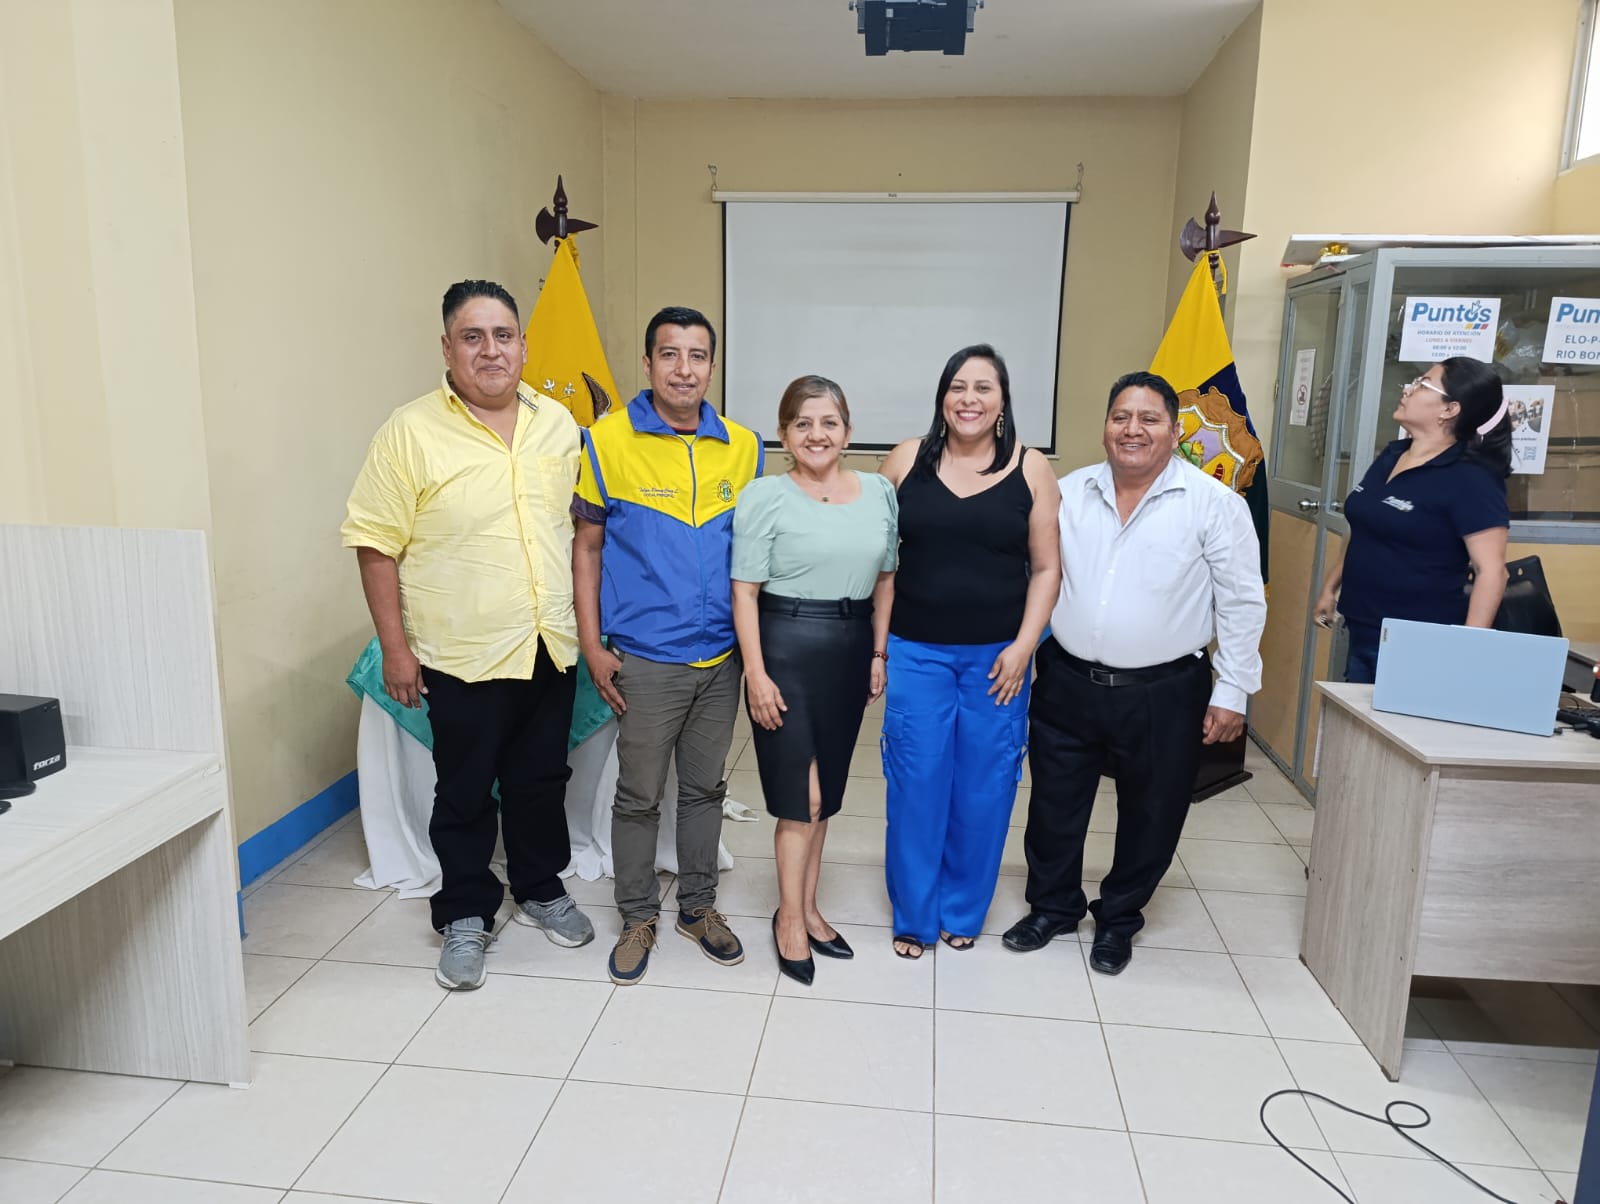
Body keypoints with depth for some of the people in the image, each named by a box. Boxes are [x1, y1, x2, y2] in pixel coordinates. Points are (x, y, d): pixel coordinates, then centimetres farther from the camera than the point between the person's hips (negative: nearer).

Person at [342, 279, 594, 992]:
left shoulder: (558, 423, 4)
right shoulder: (412, 432, -10)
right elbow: (375, 544, -9)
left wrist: (586, 621, 10)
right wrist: (394, 646, -11)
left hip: (551, 649, 4)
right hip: (464, 657, -4)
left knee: (541, 781, 18)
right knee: (466, 794, 11)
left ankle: (542, 890, 38)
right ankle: (465, 917, 29)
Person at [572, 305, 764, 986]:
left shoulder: (742, 447, 3)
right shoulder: (608, 441, -6)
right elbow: (588, 546, -1)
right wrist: (591, 645, -6)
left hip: (721, 655, 3)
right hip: (644, 659, -3)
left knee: (705, 787, 16)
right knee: (638, 795, 8)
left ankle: (698, 905, 34)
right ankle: (638, 917, 27)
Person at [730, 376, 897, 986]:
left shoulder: (879, 492, 6)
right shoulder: (766, 496, -8)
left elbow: (884, 578, 13)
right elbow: (745, 591, -9)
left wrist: (878, 653, 9)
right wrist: (756, 674, -13)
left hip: (851, 649, 5)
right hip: (787, 649, -5)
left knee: (825, 793, 15)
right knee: (802, 794, 0)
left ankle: (807, 908, 31)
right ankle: (790, 916, 21)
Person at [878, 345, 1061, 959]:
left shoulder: (1031, 468, -1)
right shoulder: (907, 459, 0)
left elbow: (1046, 567, 2)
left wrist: (1023, 646, -7)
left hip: (997, 656, 0)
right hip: (917, 652, 0)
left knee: (983, 786, 9)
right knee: (916, 784, 5)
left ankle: (963, 910, 30)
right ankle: (913, 914, 24)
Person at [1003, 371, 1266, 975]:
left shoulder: (1214, 504, -8)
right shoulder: (1068, 493, 2)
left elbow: (1241, 603, -5)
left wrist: (1231, 692, -6)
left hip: (1164, 693, -2)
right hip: (1067, 682, 3)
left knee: (1150, 814, 13)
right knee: (1054, 805, 14)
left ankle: (1119, 920, 37)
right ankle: (1052, 906, 37)